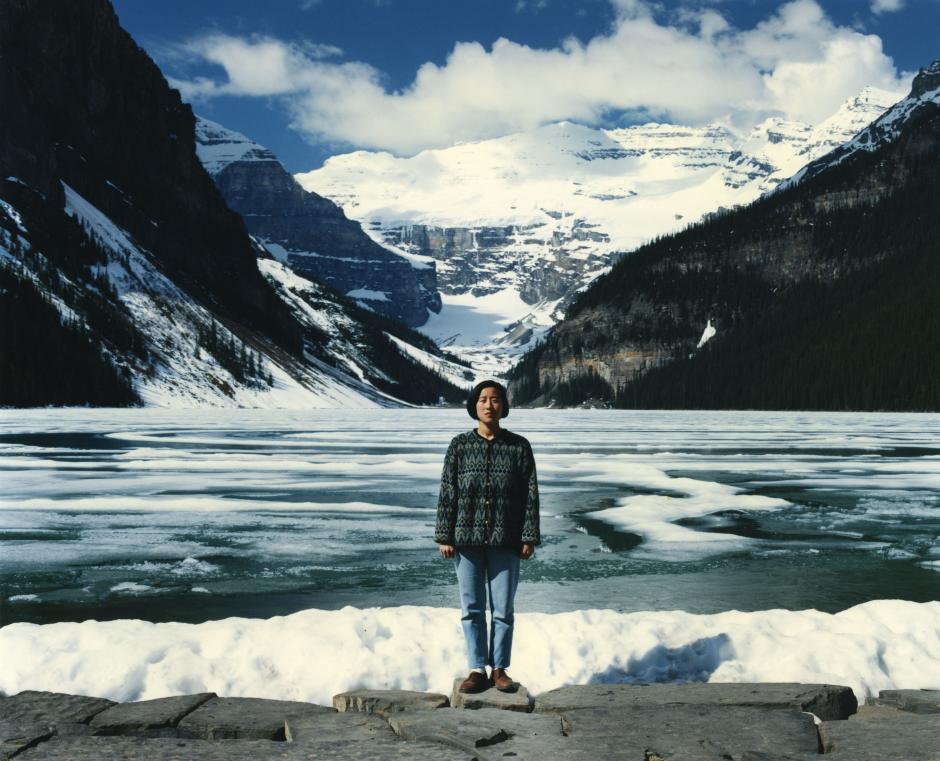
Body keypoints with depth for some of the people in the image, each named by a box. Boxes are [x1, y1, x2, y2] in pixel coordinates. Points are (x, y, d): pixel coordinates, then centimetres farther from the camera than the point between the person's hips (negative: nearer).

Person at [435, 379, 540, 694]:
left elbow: (530, 495, 2)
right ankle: (477, 670, 14)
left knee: (503, 609, 5)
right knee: (472, 608, 5)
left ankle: (500, 669, 18)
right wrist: (444, 536, -2)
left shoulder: (519, 446, 1)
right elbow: (447, 493, 3)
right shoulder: (459, 445, 2)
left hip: (505, 541, 0)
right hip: (467, 540, 1)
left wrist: (529, 538, -3)